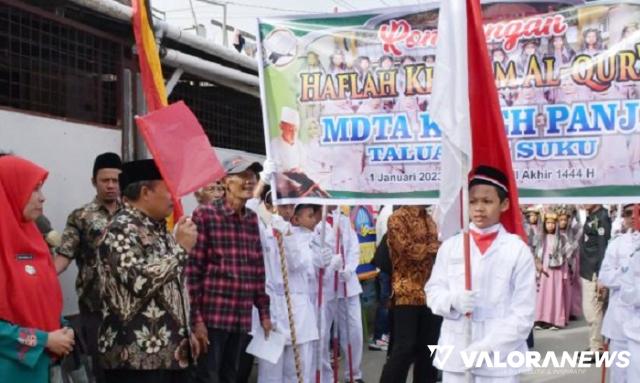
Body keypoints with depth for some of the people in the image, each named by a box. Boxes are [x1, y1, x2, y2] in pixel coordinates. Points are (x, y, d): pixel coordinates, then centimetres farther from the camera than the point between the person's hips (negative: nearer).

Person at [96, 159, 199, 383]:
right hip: (136, 357, -9)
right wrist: (180, 247, -17)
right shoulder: (120, 231, -12)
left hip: (171, 351, 9)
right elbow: (140, 281, -26)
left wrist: (186, 333, 20)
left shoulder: (158, 229, 16)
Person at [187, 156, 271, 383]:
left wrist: (264, 312, 12)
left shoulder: (252, 219, 11)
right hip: (212, 316, -6)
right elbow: (192, 271, -10)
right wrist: (196, 318, -14)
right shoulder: (205, 215, -8)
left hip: (242, 318, 6)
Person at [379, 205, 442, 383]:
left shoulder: (429, 220, 16)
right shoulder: (398, 218, -6)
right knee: (404, 348, -7)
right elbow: (407, 250, -17)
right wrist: (436, 247, -10)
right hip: (408, 293, -7)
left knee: (429, 348, 9)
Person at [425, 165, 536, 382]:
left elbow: (523, 314, -5)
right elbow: (433, 292, 8)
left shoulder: (518, 250, -2)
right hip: (454, 356, 3)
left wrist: (486, 350, -13)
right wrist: (453, 300, -15)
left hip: (499, 359, -2)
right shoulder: (450, 247, 5)